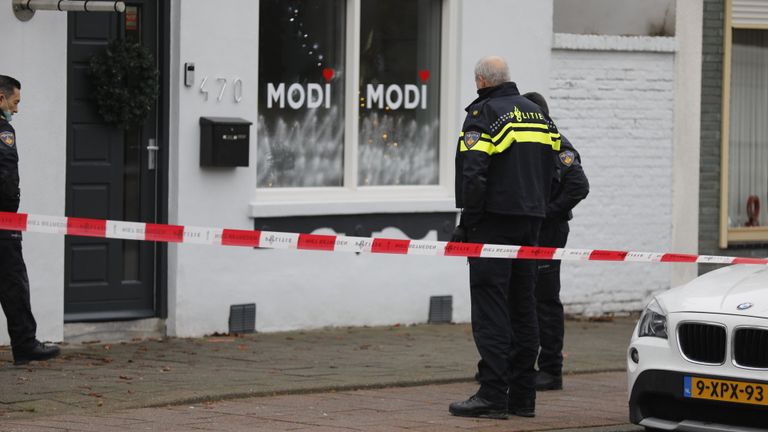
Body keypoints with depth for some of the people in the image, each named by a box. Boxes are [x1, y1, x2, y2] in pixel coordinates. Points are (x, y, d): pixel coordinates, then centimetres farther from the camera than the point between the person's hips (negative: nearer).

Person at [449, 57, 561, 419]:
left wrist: (467, 223, -12)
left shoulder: (484, 114, -9)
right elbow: (548, 169, 16)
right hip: (530, 220, 8)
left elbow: (474, 174, -17)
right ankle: (522, 395, 13)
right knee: (522, 305, 11)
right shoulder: (537, 114, 15)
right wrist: (536, 212, 18)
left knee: (490, 307, -8)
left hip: (495, 221, -8)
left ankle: (493, 395, -12)